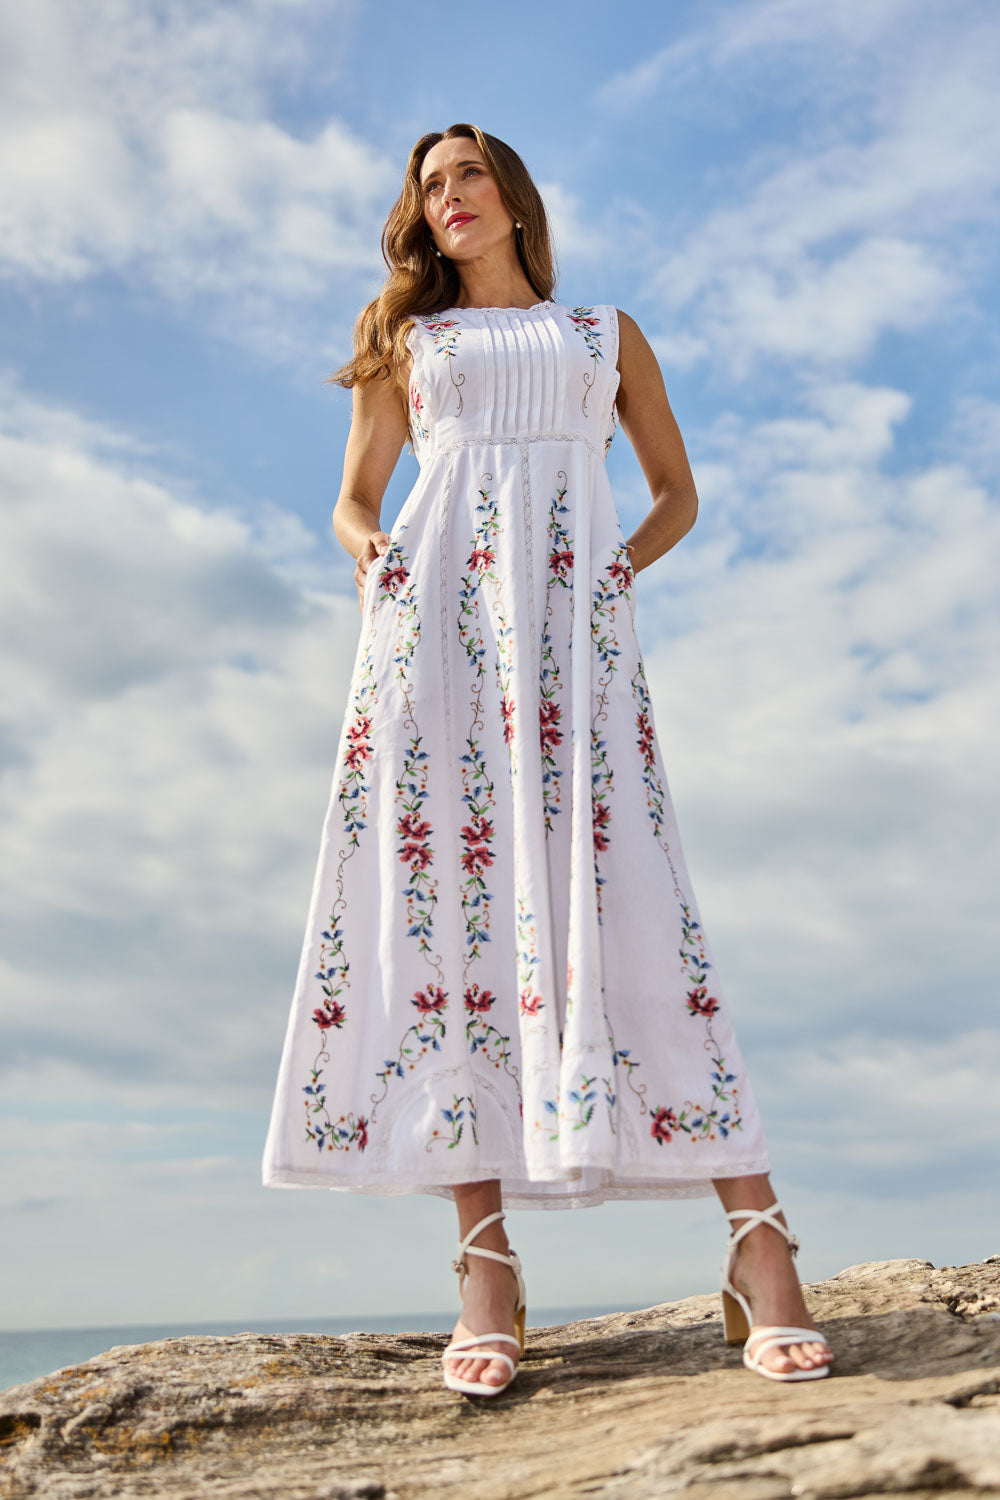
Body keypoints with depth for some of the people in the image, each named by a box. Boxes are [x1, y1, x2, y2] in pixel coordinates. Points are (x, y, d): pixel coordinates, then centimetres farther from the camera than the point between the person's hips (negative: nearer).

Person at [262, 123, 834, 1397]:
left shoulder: (606, 332, 26)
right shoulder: (404, 342, 27)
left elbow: (677, 487, 25)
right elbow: (354, 500, 23)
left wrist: (631, 561, 5)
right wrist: (369, 551, 0)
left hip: (570, 609, -1)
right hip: (435, 601, 1)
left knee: (613, 883, -16)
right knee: (442, 879, -13)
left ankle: (757, 1245, -18)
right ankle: (485, 1258, -13)